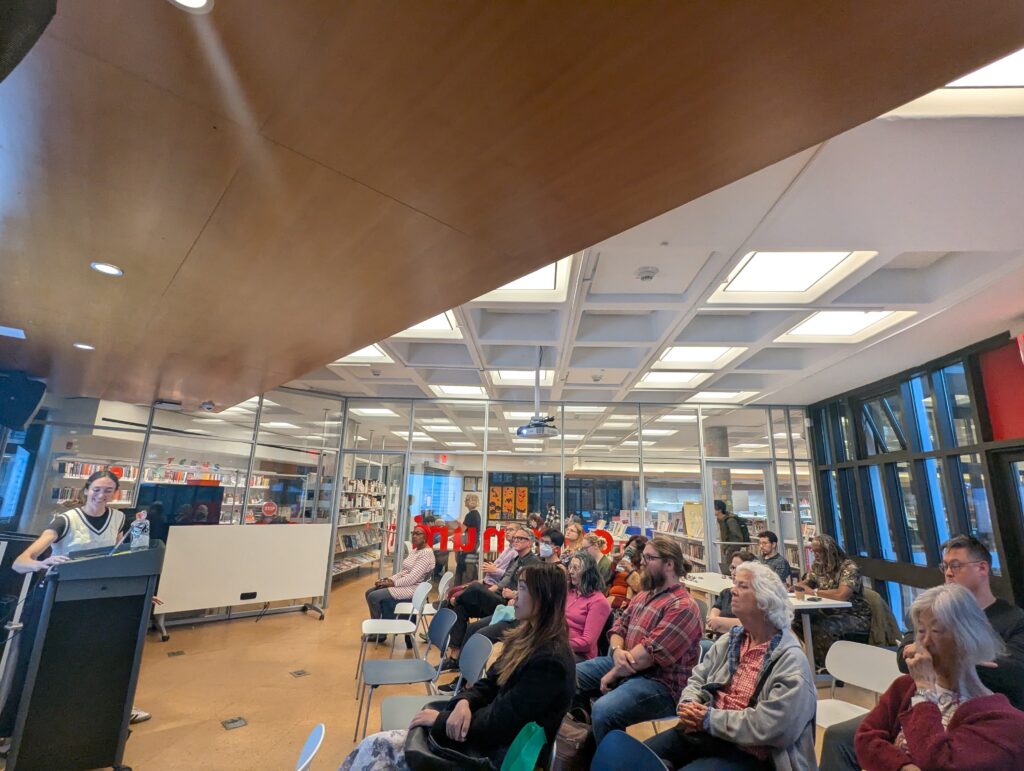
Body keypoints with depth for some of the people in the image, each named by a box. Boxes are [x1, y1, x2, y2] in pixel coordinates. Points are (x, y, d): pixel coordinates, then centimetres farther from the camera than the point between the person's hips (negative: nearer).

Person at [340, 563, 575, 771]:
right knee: (376, 746, -4)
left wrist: (442, 720, -13)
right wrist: (464, 702, -11)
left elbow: (499, 723, -23)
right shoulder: (528, 638, 5)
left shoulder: (549, 662, -25)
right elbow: (489, 684, 9)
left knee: (376, 749, -13)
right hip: (482, 735, 8)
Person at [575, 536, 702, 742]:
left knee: (603, 711, -32)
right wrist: (617, 651, -11)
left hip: (658, 681, -9)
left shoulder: (682, 607, -17)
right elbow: (619, 626, 13)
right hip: (622, 664, 9)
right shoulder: (642, 596, 13)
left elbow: (650, 653, -22)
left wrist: (614, 674, -13)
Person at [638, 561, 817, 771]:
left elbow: (771, 726, -22)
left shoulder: (791, 660, -13)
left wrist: (710, 719, -18)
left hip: (746, 752, -6)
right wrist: (689, 705, -9)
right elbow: (698, 679, 14)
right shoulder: (730, 639, 10)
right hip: (704, 732, 6)